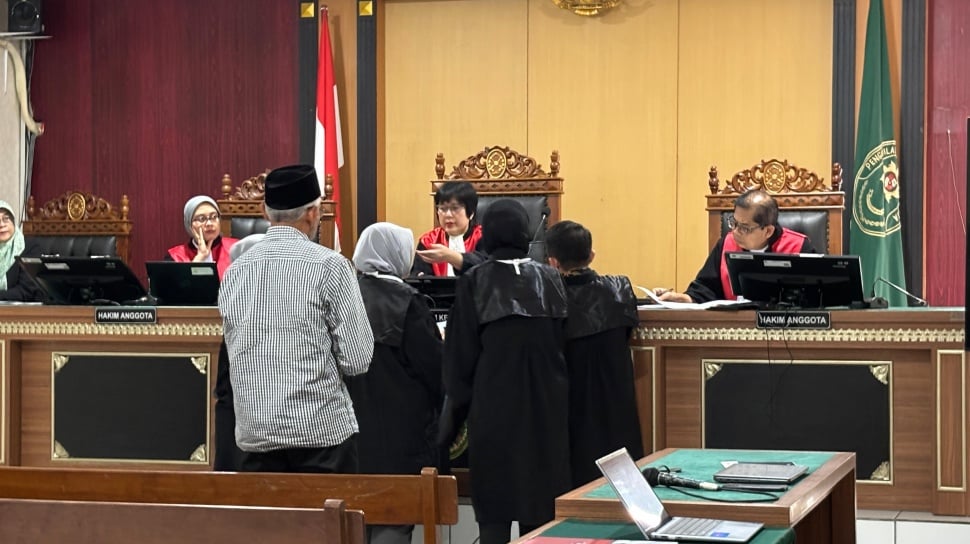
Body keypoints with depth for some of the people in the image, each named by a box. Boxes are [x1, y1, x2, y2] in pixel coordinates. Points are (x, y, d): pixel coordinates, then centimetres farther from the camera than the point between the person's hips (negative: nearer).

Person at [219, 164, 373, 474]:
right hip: (322, 432, -4)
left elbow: (235, 353, 14)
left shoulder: (234, 271, 6)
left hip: (255, 435, 5)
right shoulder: (329, 265, -8)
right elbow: (357, 360, -8)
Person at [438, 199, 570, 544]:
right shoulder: (550, 280, 1)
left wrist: (455, 411, 5)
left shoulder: (473, 283, -6)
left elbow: (460, 355, -4)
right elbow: (564, 346, 6)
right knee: (540, 503, 9)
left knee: (494, 511, 2)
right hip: (545, 406, 3)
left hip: (493, 407, -2)